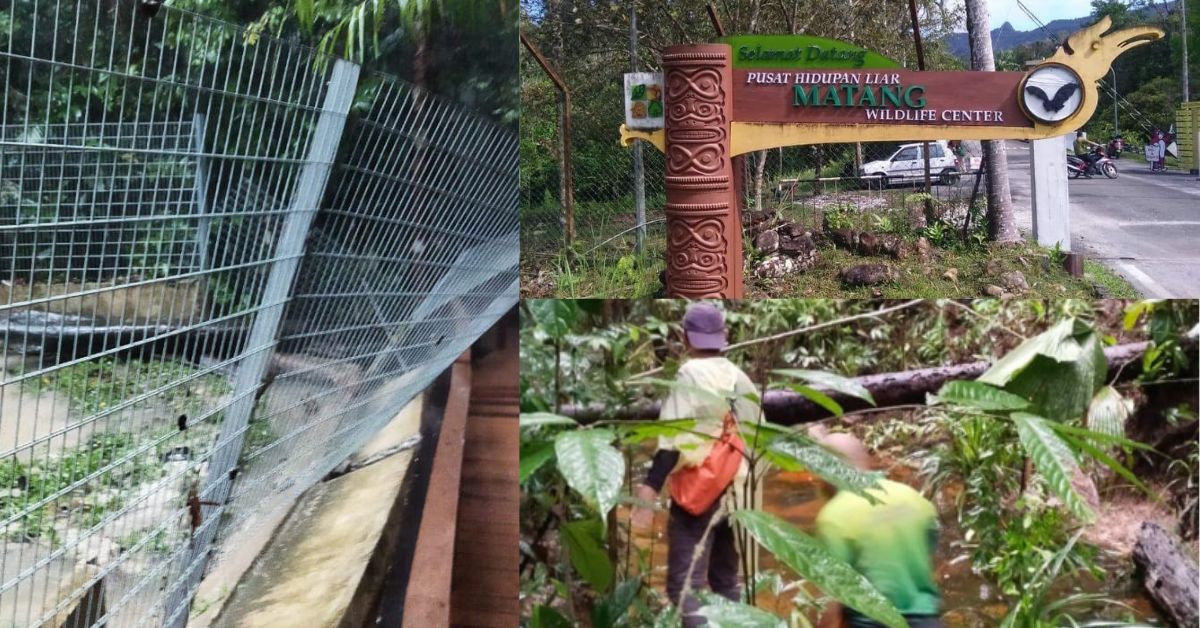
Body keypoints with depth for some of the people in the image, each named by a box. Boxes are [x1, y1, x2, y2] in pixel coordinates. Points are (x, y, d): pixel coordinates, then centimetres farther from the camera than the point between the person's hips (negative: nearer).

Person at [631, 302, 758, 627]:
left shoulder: (690, 375, -10)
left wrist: (650, 487, -24)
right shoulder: (739, 378, 11)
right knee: (726, 580, 18)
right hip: (734, 492, 7)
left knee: (684, 585, -9)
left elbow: (675, 438, -20)